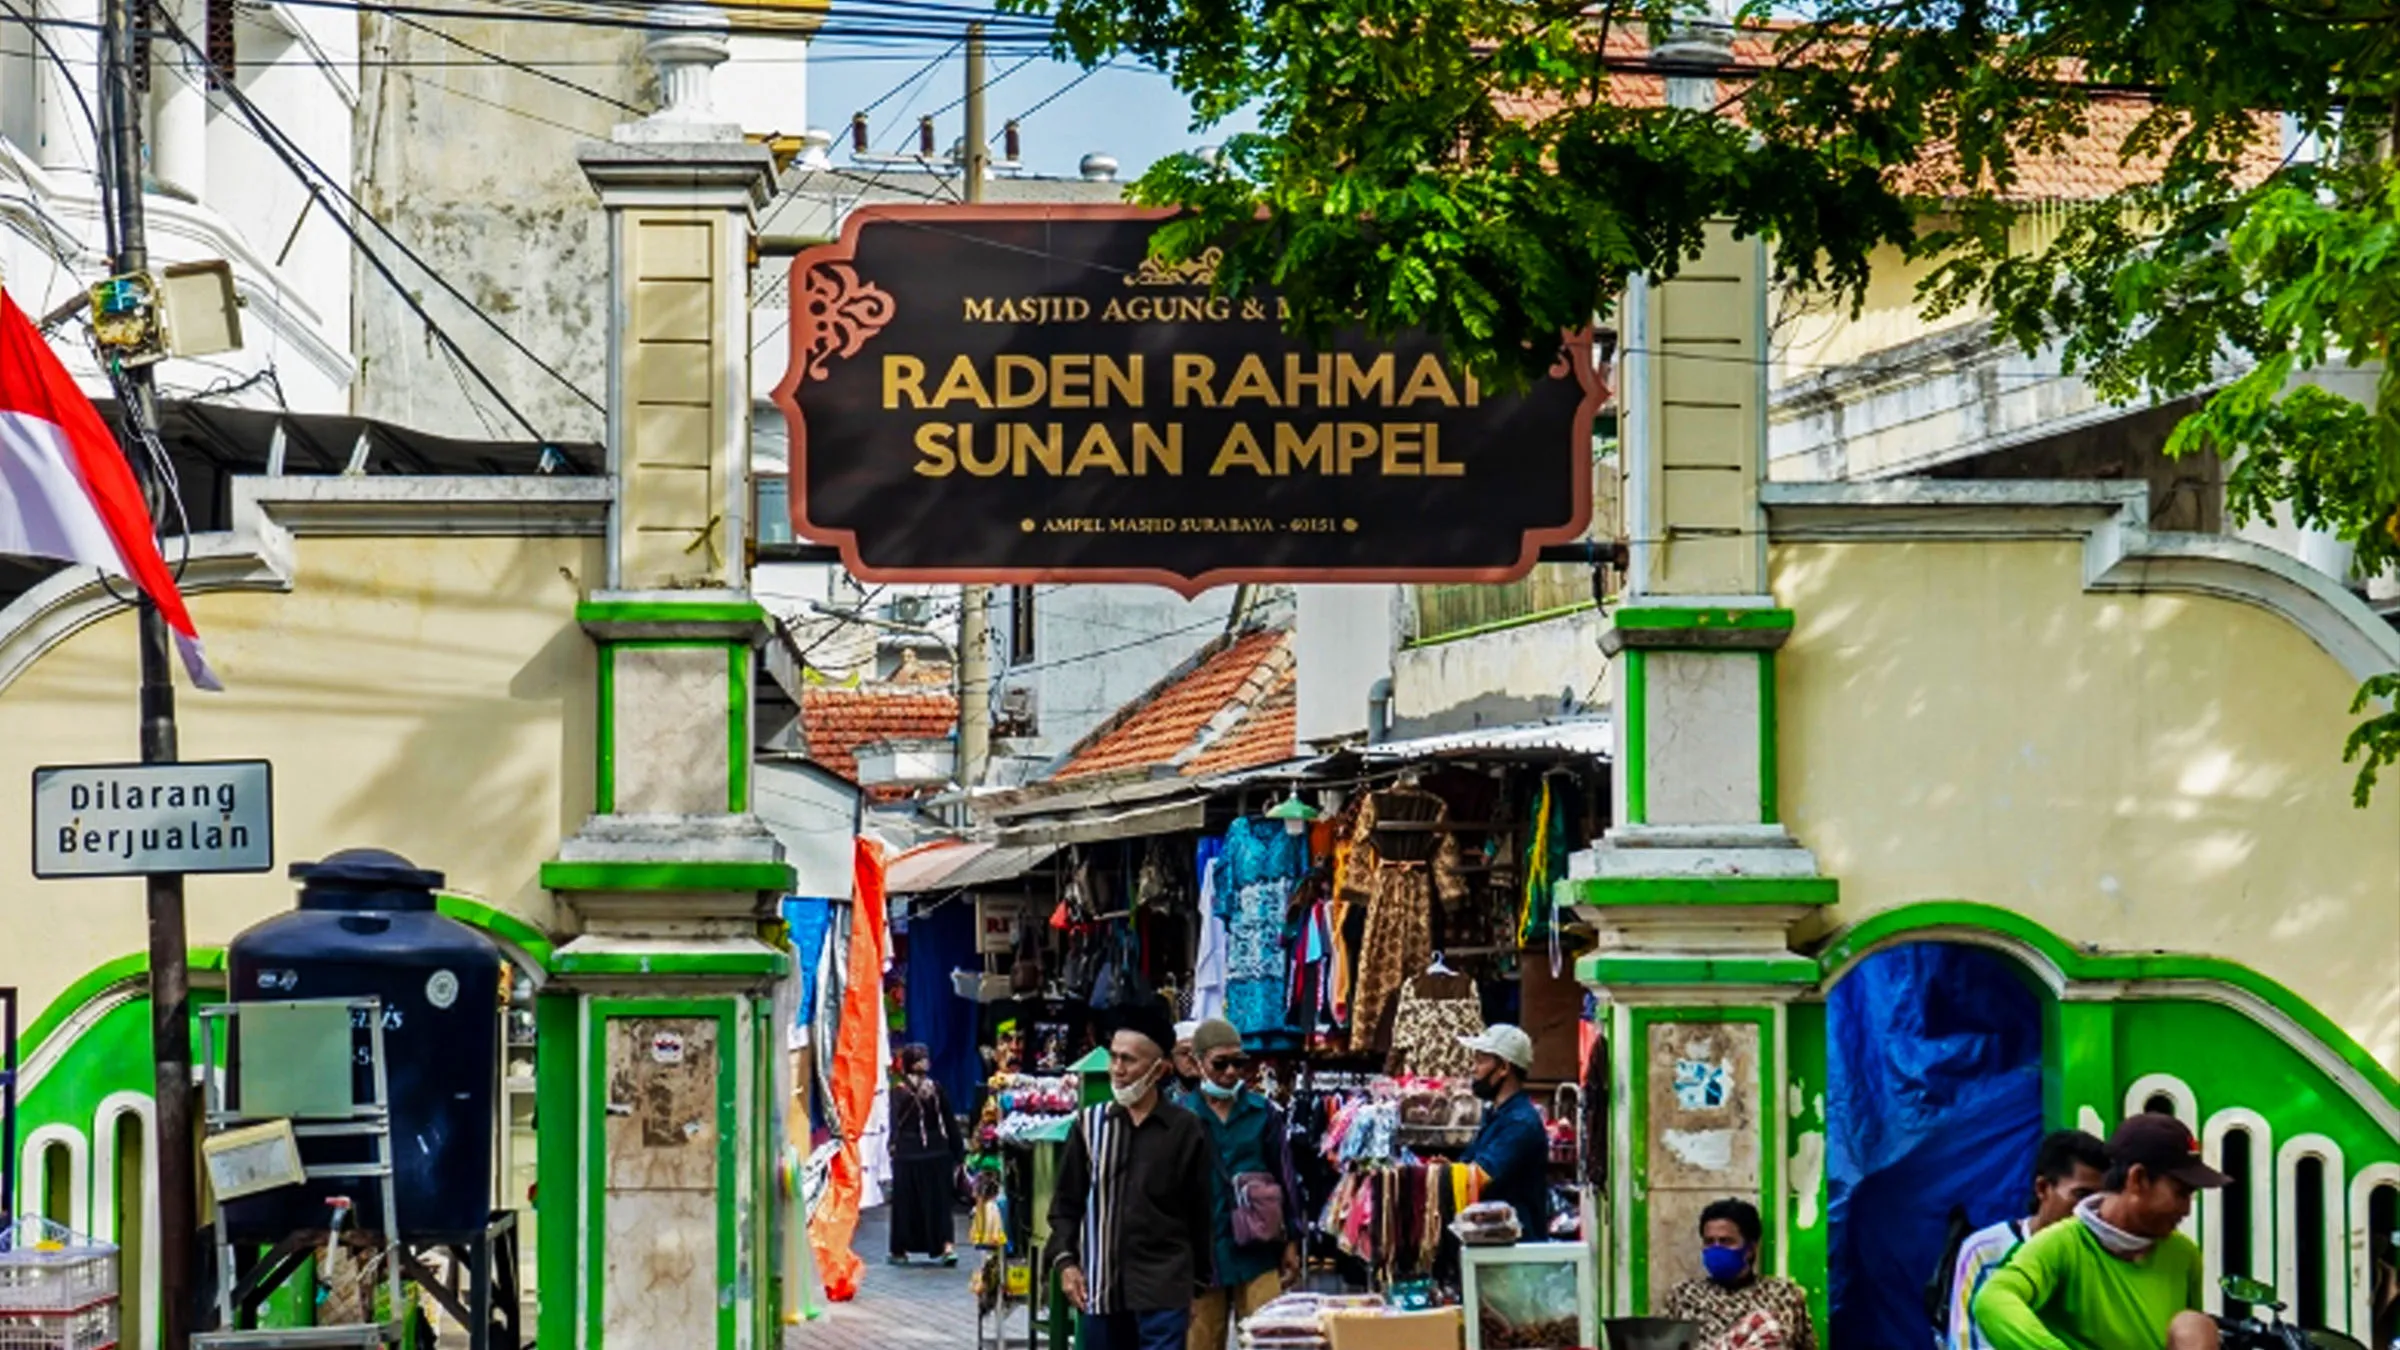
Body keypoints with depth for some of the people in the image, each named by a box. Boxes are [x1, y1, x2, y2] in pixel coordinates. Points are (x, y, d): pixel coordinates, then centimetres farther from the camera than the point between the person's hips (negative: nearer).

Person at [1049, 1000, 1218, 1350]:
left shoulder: (1185, 1130, -1)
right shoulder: (1090, 1124, 6)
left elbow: (1201, 1213, 4)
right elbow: (1066, 1203, 10)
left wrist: (1200, 1284, 6)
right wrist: (1065, 1261, -2)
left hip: (1163, 1286, -3)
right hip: (1101, 1285, 3)